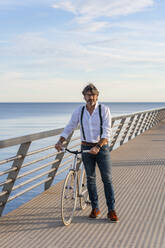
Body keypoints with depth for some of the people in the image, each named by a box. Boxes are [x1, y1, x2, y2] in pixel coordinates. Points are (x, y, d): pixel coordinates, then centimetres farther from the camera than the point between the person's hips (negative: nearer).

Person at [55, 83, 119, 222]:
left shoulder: (104, 109, -8)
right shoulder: (79, 111, 1)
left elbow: (107, 131, -15)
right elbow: (69, 127, 6)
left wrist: (98, 146, -28)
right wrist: (60, 142, -10)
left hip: (102, 147, -2)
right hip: (86, 148, 3)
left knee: (107, 179, -3)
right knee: (90, 178, 8)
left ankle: (111, 210, 4)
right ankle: (95, 208, 19)